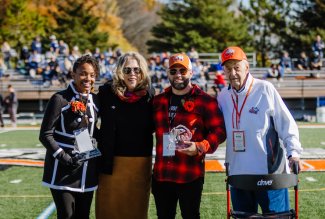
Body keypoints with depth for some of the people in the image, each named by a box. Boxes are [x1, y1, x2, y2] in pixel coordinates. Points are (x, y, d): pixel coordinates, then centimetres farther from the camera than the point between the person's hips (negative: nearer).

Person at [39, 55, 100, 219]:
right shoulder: (60, 99, -10)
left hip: (87, 170, 6)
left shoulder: (94, 100, 7)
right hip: (63, 171, -6)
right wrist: (64, 157, -19)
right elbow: (45, 135, -10)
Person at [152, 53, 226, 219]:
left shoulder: (204, 101, -3)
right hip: (161, 174, 5)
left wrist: (200, 147, -21)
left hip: (191, 176, -5)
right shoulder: (158, 100, 13)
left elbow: (219, 131, -7)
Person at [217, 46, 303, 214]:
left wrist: (293, 151, -14)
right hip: (238, 174, 5)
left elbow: (286, 124, -5)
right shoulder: (223, 96, 8)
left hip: (270, 172, -5)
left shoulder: (265, 89, -6)